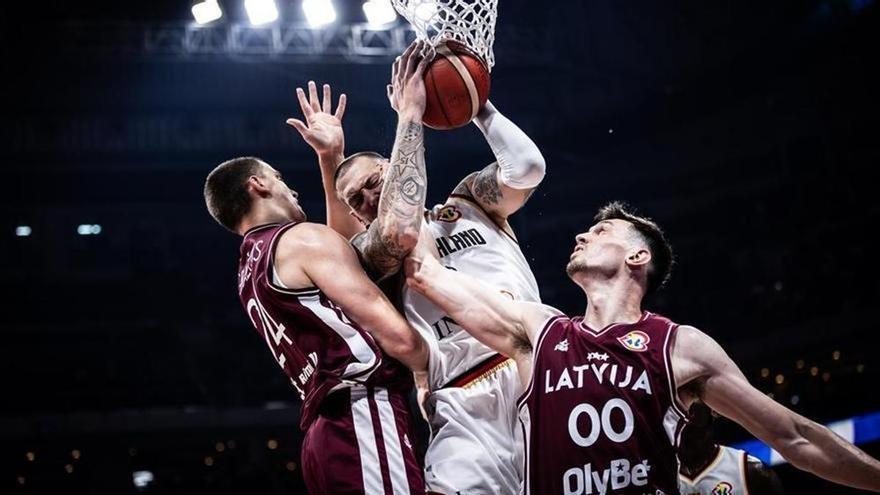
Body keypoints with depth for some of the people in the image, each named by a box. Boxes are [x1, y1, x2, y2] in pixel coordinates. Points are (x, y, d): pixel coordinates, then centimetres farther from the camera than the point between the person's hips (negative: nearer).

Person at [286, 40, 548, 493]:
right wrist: (410, 113, -6)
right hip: (468, 409, -2)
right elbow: (398, 231, -11)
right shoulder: (367, 252, 14)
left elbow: (527, 168, 1)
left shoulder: (469, 202, 21)